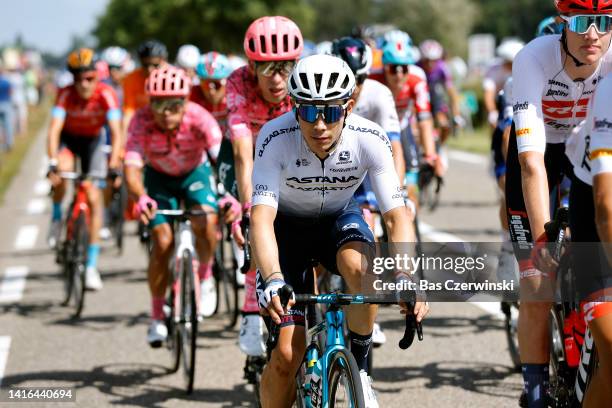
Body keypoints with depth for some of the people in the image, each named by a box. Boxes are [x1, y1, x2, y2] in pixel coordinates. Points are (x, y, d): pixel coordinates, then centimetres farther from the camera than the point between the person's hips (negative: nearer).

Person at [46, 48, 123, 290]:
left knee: (94, 198, -9)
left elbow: (116, 133, -35)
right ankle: (56, 218, -5)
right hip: (68, 138, 0)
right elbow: (54, 129, -38)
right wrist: (53, 164, -50)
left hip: (93, 140, 0)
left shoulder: (106, 95, -30)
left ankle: (92, 265, -2)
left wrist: (114, 166, -47)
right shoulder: (66, 95, -29)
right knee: (64, 169, -34)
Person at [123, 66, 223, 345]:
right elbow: (132, 167, -39)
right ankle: (157, 316, 5)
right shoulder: (142, 121, -32)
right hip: (159, 177, 0)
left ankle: (205, 275, 2)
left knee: (206, 222, -29)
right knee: (162, 243, -13)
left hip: (195, 173, 0)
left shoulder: (198, 118, -33)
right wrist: (141, 198, -60)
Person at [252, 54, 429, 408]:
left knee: (360, 267, -35)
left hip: (340, 218, 1)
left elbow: (396, 216, -29)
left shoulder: (370, 139, -27)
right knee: (288, 354, -12)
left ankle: (359, 365, -11)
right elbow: (262, 217, -39)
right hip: (287, 224, -1)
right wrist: (273, 280, -56)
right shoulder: (276, 138, -32)